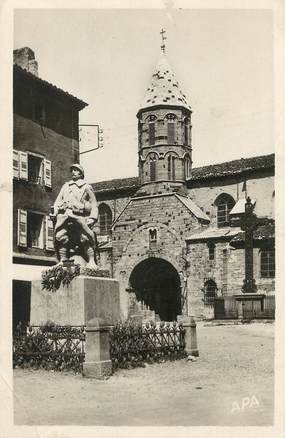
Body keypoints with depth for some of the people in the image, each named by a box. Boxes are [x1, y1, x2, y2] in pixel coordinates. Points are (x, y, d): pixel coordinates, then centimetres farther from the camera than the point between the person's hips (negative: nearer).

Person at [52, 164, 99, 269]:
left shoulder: (86, 187, 19)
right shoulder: (65, 186, 31)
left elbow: (94, 205, 14)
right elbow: (58, 200, 26)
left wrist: (92, 218, -1)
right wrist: (55, 211, 8)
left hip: (79, 215, -4)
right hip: (64, 214, 4)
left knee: (86, 238, -16)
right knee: (61, 237, -9)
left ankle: (91, 261, -17)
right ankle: (62, 261, -5)